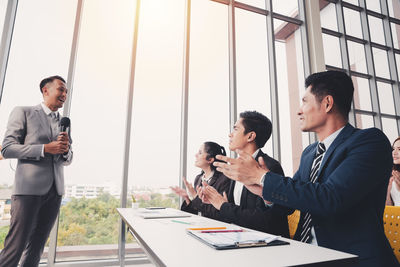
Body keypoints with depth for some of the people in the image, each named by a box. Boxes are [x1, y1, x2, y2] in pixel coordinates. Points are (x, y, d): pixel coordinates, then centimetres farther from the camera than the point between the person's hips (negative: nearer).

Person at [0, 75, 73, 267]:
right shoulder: (23, 112, 3)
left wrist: (65, 150, -5)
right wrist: (45, 148, -15)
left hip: (54, 190, 5)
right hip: (29, 188, -5)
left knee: (36, 249, 11)